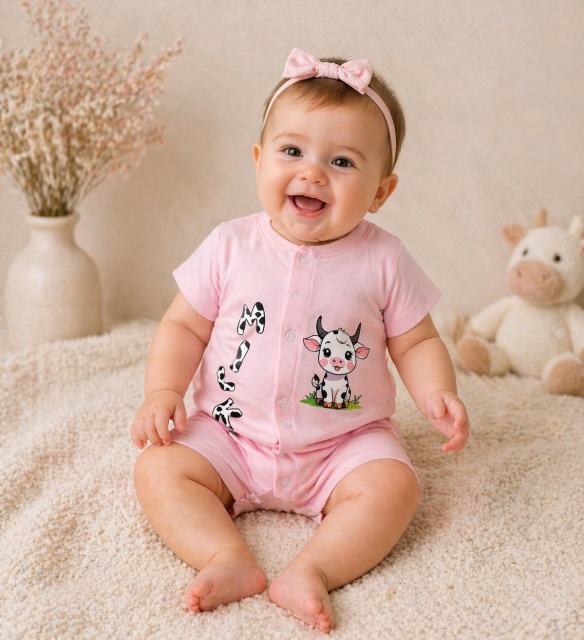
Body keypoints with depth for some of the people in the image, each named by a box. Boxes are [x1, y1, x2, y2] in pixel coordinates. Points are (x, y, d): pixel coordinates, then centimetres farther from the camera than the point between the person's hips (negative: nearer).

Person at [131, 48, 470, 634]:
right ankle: (229, 560, -25)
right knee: (158, 470, -18)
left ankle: (311, 570, -27)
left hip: (345, 444, -1)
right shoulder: (230, 247, -5)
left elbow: (415, 343, 1)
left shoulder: (383, 261, -7)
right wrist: (162, 392, -13)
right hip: (229, 436, 1)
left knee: (393, 487, -25)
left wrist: (437, 395, -19)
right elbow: (183, 326, 2)